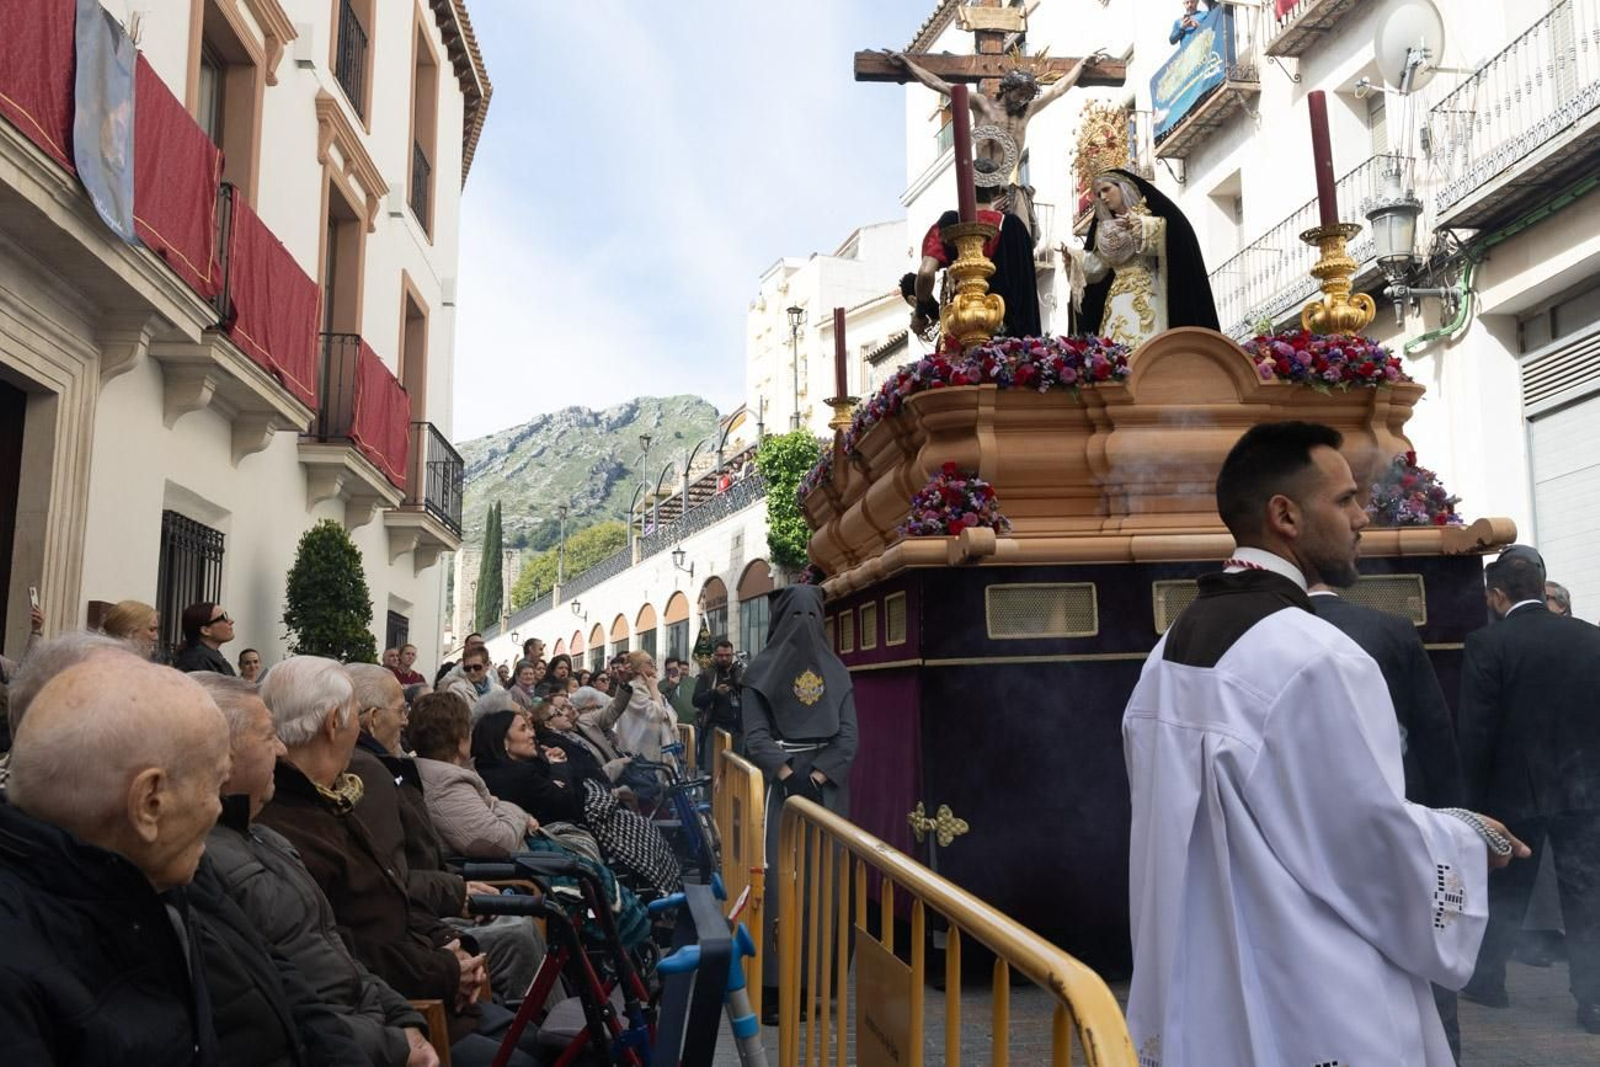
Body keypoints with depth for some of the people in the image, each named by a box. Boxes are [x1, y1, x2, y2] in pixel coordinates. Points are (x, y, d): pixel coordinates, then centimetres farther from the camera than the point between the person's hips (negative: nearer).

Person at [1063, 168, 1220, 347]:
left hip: (1145, 294, -5)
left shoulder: (1147, 215, 5)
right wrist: (1073, 256, 9)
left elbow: (1173, 231, -11)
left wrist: (1140, 225, -23)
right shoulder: (1106, 228, 19)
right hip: (1117, 297, 5)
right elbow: (1098, 264, 21)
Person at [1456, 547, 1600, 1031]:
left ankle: (1485, 979, 26)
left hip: (1516, 790, -2)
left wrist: (1475, 798, -3)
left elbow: (1475, 732, -13)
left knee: (1504, 892, 13)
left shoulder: (1486, 644, -14)